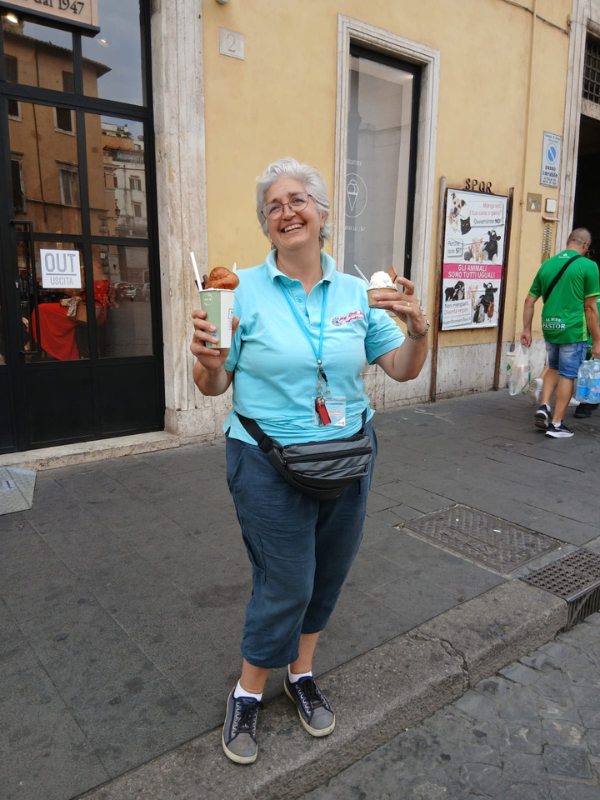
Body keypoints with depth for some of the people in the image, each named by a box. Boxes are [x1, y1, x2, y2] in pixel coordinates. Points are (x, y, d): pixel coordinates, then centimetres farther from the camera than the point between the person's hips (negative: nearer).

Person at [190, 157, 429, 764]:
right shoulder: (244, 289, -8)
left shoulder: (355, 292, 2)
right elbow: (214, 386, -6)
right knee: (285, 584, 5)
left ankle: (301, 675, 44)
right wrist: (207, 362, -28)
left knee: (327, 576, 17)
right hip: (270, 465, -4)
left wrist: (418, 330, -14)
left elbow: (402, 369, 5)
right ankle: (247, 695, 33)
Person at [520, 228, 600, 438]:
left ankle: (544, 407, 10)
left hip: (549, 328, 5)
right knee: (567, 376, 6)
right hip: (573, 330, -5)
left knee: (554, 369, 25)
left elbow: (529, 301, 8)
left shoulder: (547, 264, 7)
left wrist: (526, 330, 16)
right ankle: (556, 425, 11)